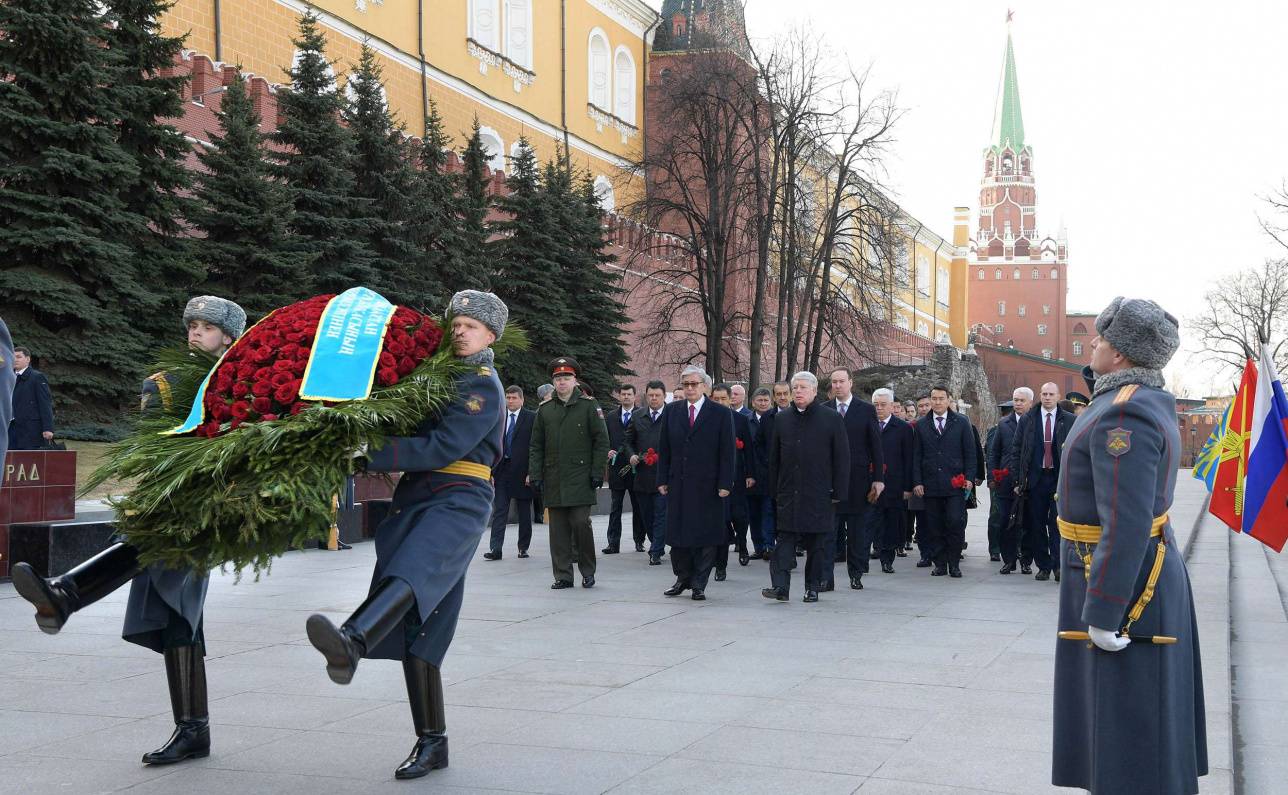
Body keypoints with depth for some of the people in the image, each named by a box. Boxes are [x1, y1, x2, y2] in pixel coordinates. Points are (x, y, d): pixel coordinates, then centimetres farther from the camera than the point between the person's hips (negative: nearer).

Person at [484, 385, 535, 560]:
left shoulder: (532, 418, -2)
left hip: (522, 471, -2)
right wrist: (490, 472, 1)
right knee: (499, 511, -2)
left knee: (524, 512, 8)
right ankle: (495, 549, -5)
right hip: (501, 470, 2)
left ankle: (523, 547, 17)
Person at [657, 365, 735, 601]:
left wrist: (725, 484, -9)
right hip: (678, 484, 3)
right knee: (677, 533, 7)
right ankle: (683, 578, 22)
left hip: (707, 485, -3)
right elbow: (663, 449, 9)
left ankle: (699, 584, 12)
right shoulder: (671, 411, 8)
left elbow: (727, 452, -3)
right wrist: (662, 480, 4)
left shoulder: (721, 414, -1)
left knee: (705, 536, 2)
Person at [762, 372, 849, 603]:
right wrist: (775, 490, 9)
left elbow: (842, 458, -2)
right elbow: (774, 458, 14)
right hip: (789, 493, 3)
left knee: (817, 544, 4)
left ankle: (812, 587, 13)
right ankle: (780, 586, -8)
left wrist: (839, 492, -6)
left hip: (819, 495, -2)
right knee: (785, 539, -4)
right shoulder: (782, 419, 10)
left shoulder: (832, 418, -1)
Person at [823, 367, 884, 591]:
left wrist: (878, 479, -3)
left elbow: (875, 446, 2)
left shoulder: (866, 410, 3)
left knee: (857, 529, 7)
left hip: (858, 478, 0)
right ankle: (825, 578, -2)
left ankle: (856, 574, 17)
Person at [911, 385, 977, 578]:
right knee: (934, 527, 2)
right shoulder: (921, 425, 10)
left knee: (956, 523, -9)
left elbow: (970, 453, 7)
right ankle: (940, 564, 11)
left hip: (955, 484, -2)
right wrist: (917, 482, 1)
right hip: (930, 486, 2)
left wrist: (969, 477, -3)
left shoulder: (961, 423, 7)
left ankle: (954, 563, 3)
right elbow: (916, 456, 9)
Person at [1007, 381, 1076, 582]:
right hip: (1035, 479, 2)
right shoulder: (1027, 420, 7)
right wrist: (1017, 479, 1)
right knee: (1036, 525, 5)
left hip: (1060, 478, -2)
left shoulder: (1069, 421, 4)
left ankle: (1058, 565, -4)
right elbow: (1016, 451, 7)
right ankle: (1043, 567, 13)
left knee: (1058, 523, -8)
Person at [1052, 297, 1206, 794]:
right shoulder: (1146, 398, 7)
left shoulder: (1123, 415, -24)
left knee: (1127, 718, -1)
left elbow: (1126, 525, -29)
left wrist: (1102, 613, -26)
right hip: (1151, 573, 10)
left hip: (1123, 581, -10)